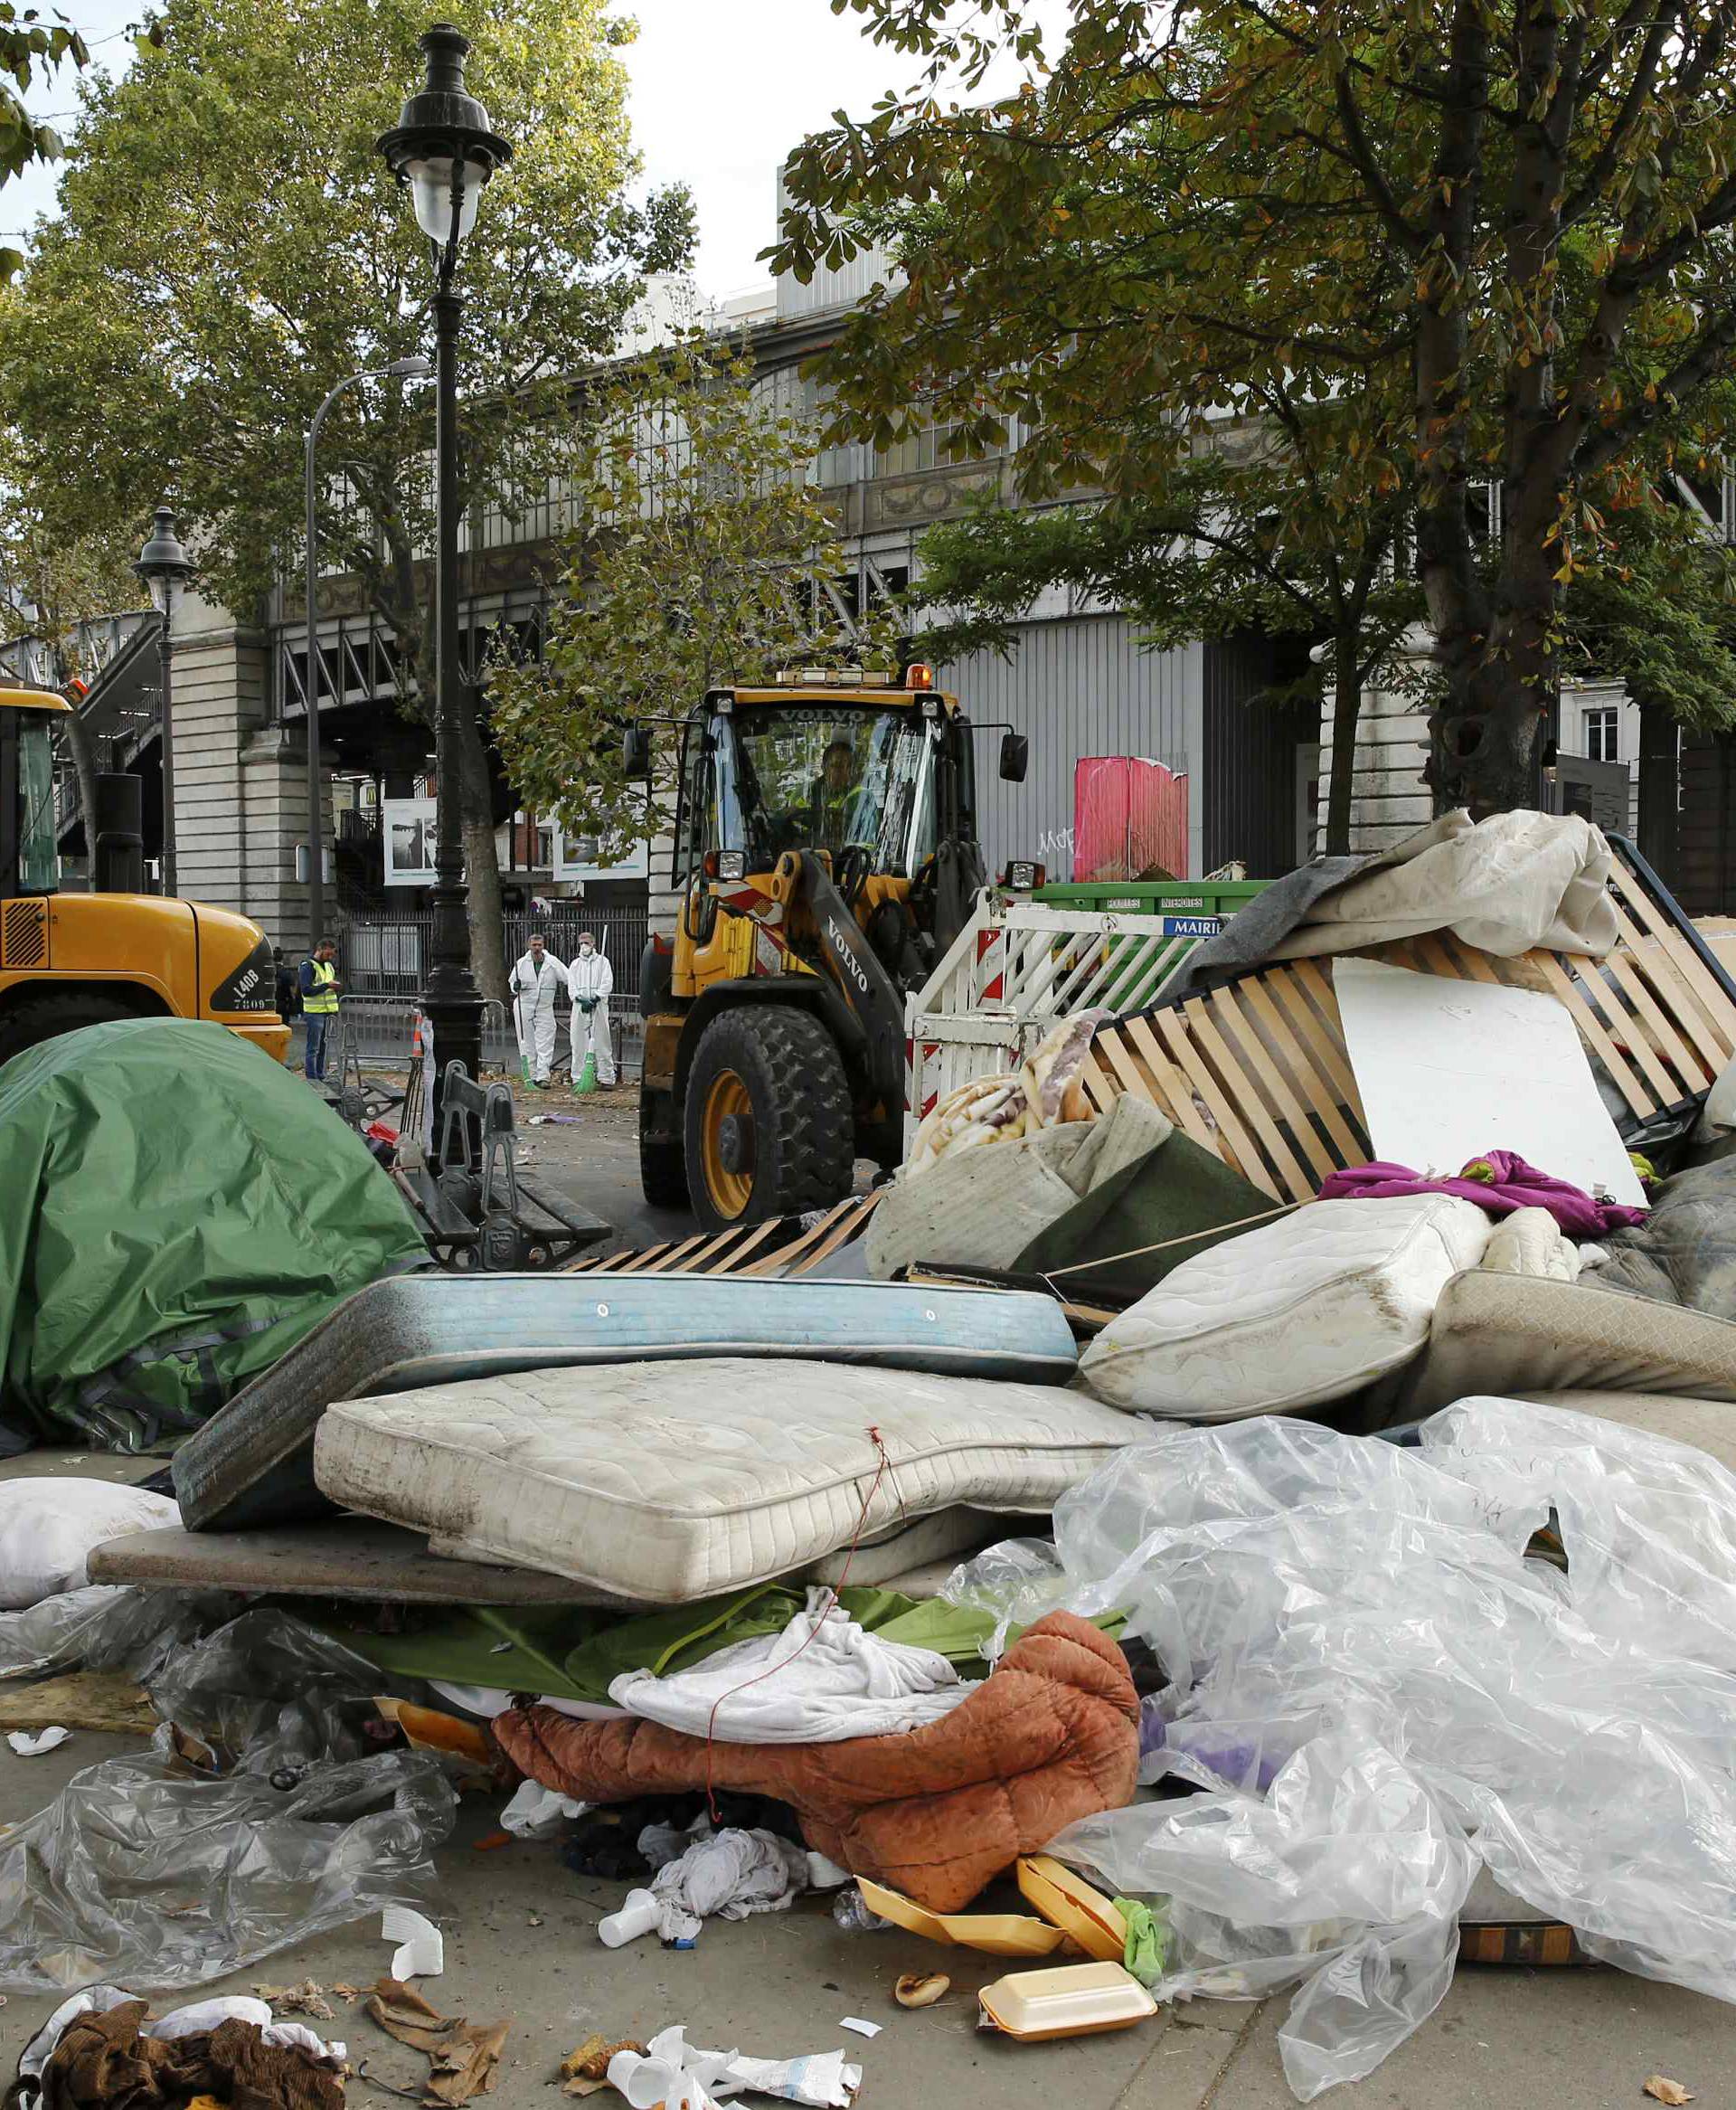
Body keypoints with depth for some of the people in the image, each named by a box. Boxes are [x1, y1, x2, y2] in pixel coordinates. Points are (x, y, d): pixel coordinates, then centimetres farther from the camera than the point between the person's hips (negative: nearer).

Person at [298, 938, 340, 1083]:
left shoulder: (329, 966, 16)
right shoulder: (308, 966, -9)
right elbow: (306, 990, -19)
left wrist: (336, 986, 11)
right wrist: (327, 985, -23)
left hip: (328, 1012, 8)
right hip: (314, 1012, -8)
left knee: (323, 1047, 12)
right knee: (313, 1048, -5)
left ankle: (321, 1077, 19)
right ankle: (311, 1079, -3)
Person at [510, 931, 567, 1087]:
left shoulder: (553, 962, -3)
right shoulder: (522, 963, 0)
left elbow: (568, 979, 6)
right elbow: (512, 981, 12)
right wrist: (516, 987, -9)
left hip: (545, 1008, -1)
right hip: (524, 1007, 1)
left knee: (545, 1044, -7)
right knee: (528, 1044, 5)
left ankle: (543, 1077, -8)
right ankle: (532, 1076, 13)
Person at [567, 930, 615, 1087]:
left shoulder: (602, 961, 7)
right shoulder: (575, 964, 14)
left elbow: (607, 984, -2)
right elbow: (571, 985, 6)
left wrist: (595, 999, -13)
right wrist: (581, 999, -11)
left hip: (599, 1005, -2)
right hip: (579, 1006, 2)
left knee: (602, 1040, -4)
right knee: (579, 1042, 1)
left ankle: (606, 1077, -1)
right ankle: (578, 1078, 7)